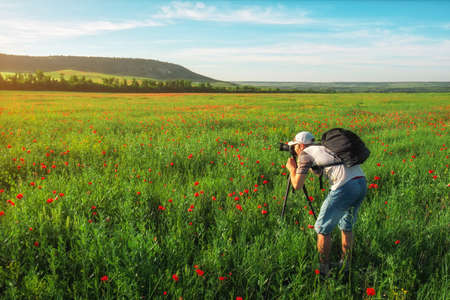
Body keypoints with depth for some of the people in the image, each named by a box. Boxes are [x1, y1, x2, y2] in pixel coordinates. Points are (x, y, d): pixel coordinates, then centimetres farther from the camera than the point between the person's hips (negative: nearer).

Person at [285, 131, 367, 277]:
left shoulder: (305, 154, 6)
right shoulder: (323, 148, 28)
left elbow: (297, 185, 1)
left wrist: (292, 168, 18)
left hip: (345, 187, -8)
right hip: (362, 182, 8)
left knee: (323, 228, 9)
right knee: (346, 226, 25)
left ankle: (323, 270, 18)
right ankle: (345, 266, 34)